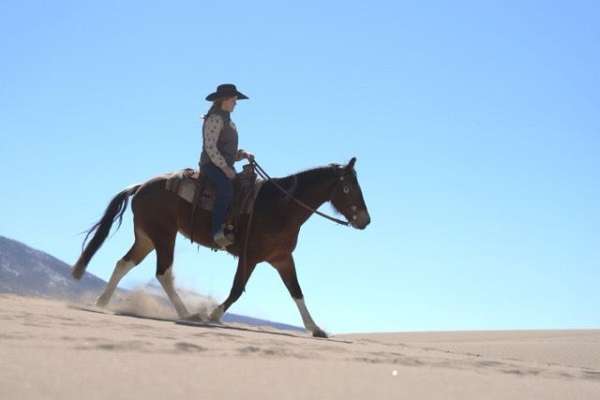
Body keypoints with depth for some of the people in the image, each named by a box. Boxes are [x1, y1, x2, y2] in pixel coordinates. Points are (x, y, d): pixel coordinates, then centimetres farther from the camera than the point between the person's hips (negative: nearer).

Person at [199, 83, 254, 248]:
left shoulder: (228, 120, 21)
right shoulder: (215, 119, -9)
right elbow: (210, 147, -17)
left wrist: (242, 154, 8)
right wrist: (225, 168, -19)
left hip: (225, 166, 10)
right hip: (211, 165, -10)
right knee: (226, 189, -32)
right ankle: (218, 232, -34)